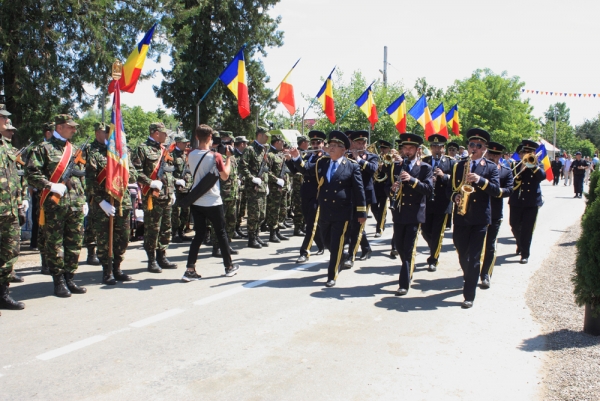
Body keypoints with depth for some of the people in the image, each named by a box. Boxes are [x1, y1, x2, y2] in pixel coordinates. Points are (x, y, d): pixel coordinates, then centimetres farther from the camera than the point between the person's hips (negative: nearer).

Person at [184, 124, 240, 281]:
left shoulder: (191, 155, 1)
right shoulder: (215, 156, -14)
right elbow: (225, 176, -5)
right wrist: (229, 157, 3)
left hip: (196, 201, 4)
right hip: (213, 202, -4)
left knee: (199, 234, 10)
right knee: (221, 233, 10)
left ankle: (190, 270, 2)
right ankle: (229, 267, 22)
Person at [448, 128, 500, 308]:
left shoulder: (491, 167, 3)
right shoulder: (458, 166, 11)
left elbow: (496, 190, -9)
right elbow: (450, 188, 11)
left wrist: (480, 180, -23)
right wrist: (455, 196, -11)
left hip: (480, 218, -3)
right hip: (460, 217, 3)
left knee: (474, 258, -6)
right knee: (462, 255, 12)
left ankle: (469, 295, -1)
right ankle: (470, 281, 39)